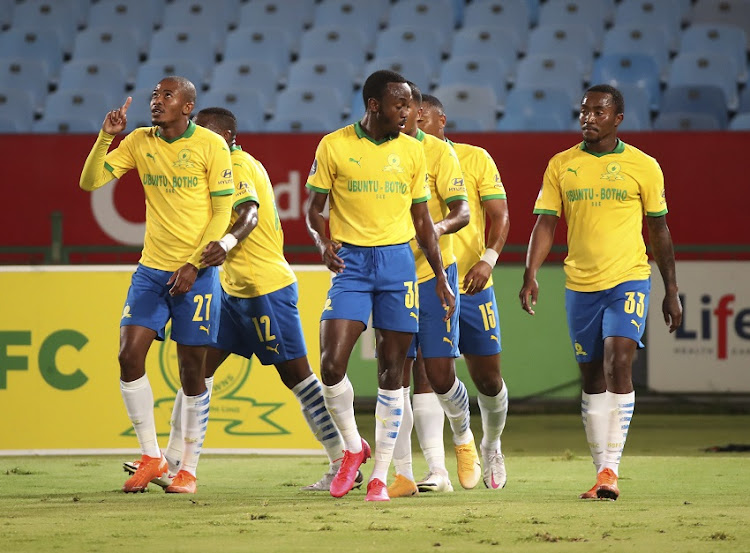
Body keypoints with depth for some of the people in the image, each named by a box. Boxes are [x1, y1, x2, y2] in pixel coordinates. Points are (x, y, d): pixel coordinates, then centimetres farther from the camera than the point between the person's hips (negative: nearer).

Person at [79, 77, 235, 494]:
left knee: (192, 370, 0)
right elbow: (90, 182, 4)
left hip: (197, 273, -4)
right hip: (151, 270, 4)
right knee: (130, 356, -9)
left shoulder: (211, 146, -7)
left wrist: (194, 265, -14)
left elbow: (223, 212, -6)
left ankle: (189, 470, 11)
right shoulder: (140, 142, 6)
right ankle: (151, 457, 5)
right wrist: (106, 137, -11)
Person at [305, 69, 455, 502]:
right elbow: (314, 209, 5)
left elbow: (422, 220, 13)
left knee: (392, 372, 1)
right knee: (332, 364, -14)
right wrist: (323, 243, -15)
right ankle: (354, 447, 11)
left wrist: (441, 277, 9)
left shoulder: (413, 151, 6)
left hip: (398, 261, 2)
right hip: (351, 261, -2)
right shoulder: (334, 146, -2)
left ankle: (380, 476, 8)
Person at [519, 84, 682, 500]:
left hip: (629, 280, -3)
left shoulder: (643, 167, 1)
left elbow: (659, 230, 8)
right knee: (592, 379, 7)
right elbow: (545, 223, 3)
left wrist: (671, 292, 9)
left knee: (618, 363, -19)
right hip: (580, 285, 3)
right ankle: (602, 473, 15)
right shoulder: (561, 166, 6)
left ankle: (610, 470, -20)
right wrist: (530, 275, -11)